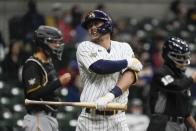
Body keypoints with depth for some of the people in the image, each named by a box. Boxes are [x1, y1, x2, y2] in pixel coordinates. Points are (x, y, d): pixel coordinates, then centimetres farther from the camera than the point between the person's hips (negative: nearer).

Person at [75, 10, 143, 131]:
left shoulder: (124, 48, 10)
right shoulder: (84, 48, 3)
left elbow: (130, 76, -7)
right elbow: (99, 67, -16)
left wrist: (110, 95, -24)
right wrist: (128, 62, -3)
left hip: (117, 119, 2)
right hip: (90, 119, -1)